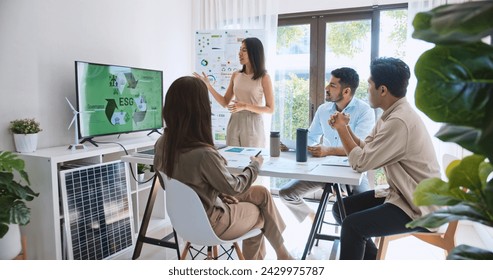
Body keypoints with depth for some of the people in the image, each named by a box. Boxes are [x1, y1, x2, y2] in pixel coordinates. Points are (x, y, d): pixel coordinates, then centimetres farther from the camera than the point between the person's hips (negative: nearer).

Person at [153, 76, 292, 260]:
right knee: (260, 214, 23)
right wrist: (255, 165, -3)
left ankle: (281, 253, 31)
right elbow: (234, 187, -19)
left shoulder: (162, 143, -13)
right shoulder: (203, 154, -37)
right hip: (208, 222, -6)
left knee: (262, 193, 18)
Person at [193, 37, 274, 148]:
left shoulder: (264, 78, -7)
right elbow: (225, 103, 8)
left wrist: (245, 106, -18)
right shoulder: (235, 75, 6)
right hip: (234, 123, 4)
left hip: (253, 125, -4)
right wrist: (208, 85, 0)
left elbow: (270, 109, -9)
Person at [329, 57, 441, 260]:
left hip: (418, 206, -10)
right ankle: (371, 260, 23)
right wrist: (344, 127, -4)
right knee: (342, 209, 7)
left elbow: (361, 162, -23)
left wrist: (341, 128, -10)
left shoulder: (399, 121, -27)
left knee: (353, 225, -23)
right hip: (400, 194, 10)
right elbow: (365, 149, 10)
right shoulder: (392, 114, 6)